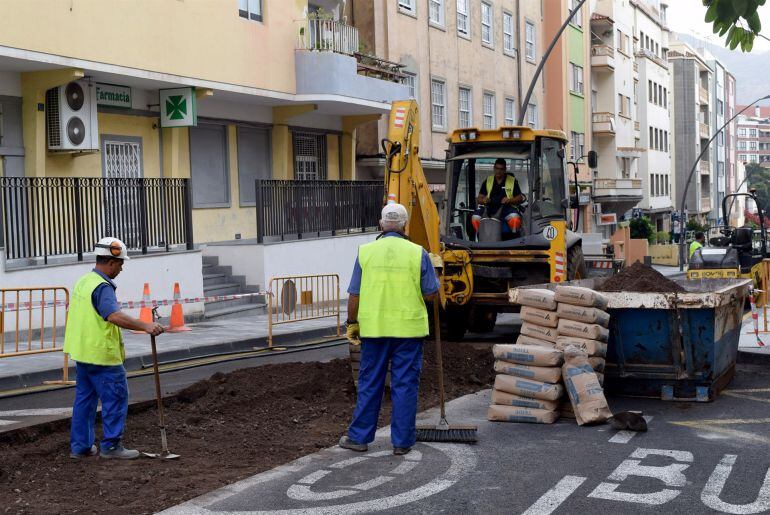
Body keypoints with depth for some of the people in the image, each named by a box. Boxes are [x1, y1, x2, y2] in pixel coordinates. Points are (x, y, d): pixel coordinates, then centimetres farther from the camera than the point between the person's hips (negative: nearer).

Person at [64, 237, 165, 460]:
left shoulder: (84, 281, 12)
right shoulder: (102, 287, -19)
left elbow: (73, 308, 25)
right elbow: (114, 315, -34)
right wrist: (145, 326, -39)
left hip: (82, 351, 10)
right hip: (102, 354, -10)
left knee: (84, 398, 14)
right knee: (115, 397, -1)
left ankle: (80, 445, 19)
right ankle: (111, 445, 1)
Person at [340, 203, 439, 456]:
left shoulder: (365, 252, -2)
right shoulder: (418, 253, -5)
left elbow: (354, 295, 0)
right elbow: (430, 294, -2)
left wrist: (352, 323, 11)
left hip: (374, 328, 1)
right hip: (409, 328, -1)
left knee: (369, 384, 11)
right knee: (405, 385, 6)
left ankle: (359, 437, 18)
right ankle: (402, 441, 10)